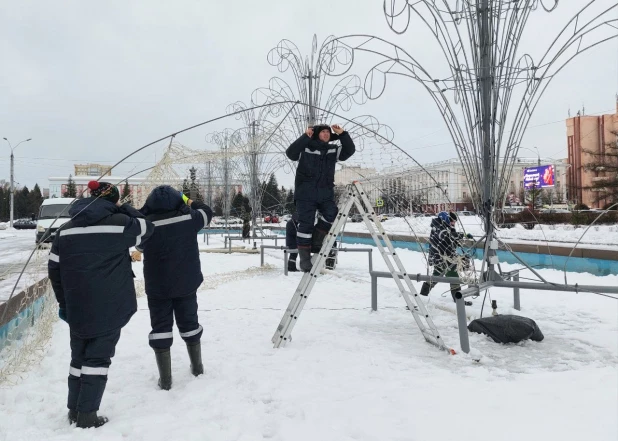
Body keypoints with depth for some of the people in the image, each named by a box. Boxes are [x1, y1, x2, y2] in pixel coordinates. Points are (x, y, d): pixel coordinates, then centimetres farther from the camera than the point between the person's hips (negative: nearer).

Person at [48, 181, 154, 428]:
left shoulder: (66, 229, 7)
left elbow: (54, 268, 10)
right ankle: (87, 414, 6)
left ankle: (74, 410, 24)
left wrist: (63, 302, 18)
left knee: (79, 356, 17)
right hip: (110, 307, -4)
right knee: (98, 357, 4)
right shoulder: (121, 223, -9)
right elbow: (147, 230, 9)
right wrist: (126, 210, 18)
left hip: (77, 307, 5)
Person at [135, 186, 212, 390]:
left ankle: (165, 378, 9)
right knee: (189, 323, 18)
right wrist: (189, 201, 23)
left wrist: (144, 212, 6)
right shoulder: (189, 218, -10)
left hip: (158, 287, -2)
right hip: (187, 284, 2)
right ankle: (197, 367, 33)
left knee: (161, 328, 8)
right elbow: (207, 212, 9)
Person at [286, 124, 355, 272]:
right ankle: (305, 258, 2)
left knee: (332, 215, -16)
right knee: (306, 223, -5)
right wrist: (305, 137, -18)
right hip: (305, 194, -4)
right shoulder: (305, 148, 2)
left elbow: (349, 150, 3)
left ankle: (317, 240, 9)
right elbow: (291, 153, -15)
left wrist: (342, 134, -7)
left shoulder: (332, 150, 13)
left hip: (326, 194, 4)